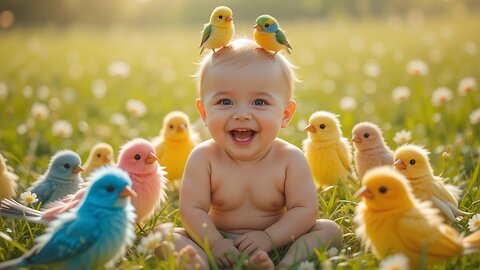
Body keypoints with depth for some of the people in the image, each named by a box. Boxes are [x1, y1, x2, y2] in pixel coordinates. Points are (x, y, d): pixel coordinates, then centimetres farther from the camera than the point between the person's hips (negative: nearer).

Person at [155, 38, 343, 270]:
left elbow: (305, 209, -13)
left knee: (331, 230, -18)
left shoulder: (290, 159, -11)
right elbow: (192, 209, -14)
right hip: (219, 240, 0)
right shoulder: (204, 158, -11)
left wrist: (268, 238, -26)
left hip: (277, 244, 0)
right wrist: (215, 243, -30)